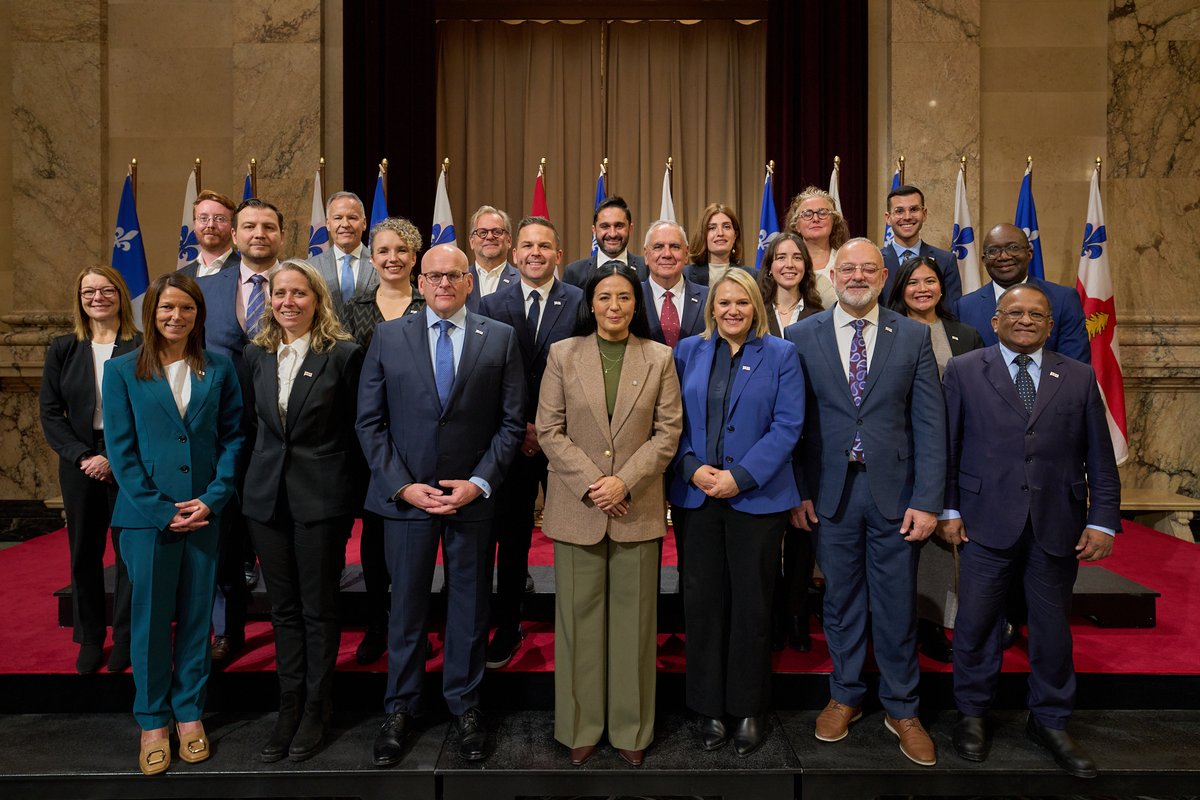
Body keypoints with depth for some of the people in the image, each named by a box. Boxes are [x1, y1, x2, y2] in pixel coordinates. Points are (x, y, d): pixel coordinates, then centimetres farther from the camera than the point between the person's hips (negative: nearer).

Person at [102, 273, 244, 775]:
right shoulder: (122, 371, 1)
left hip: (205, 513, 1)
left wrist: (213, 499, -9)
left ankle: (189, 713, 25)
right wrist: (160, 510, -10)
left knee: (196, 616, 10)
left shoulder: (219, 369, 4)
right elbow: (121, 450, -2)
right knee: (150, 618, 7)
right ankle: (152, 720, 23)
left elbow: (233, 437, 2)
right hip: (146, 516, -1)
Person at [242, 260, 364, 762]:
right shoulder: (257, 354, 8)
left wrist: (352, 495, -5)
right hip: (267, 495, 5)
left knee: (319, 608, 6)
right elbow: (256, 422, 15)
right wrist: (260, 473, 9)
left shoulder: (343, 354, -7)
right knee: (283, 607, 13)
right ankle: (288, 707, 26)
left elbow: (357, 428, -5)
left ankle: (315, 710, 22)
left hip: (322, 496, -4)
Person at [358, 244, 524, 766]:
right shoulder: (388, 336, 3)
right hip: (405, 494, 0)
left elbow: (511, 422, 0)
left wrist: (480, 482, -10)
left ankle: (465, 706, 30)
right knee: (406, 606, 11)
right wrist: (402, 486, -8)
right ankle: (399, 709, 29)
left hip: (472, 495, 0)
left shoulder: (500, 338, 2)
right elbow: (369, 422, 1)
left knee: (470, 605, 12)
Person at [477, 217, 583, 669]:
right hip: (513, 439, 2)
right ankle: (508, 628, 25)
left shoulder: (581, 303, -1)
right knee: (510, 536, 11)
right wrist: (518, 428, -7)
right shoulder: (491, 305, 5)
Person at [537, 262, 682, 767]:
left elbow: (669, 431, 0)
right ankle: (581, 726, 22)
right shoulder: (563, 354, 4)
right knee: (579, 616, 7)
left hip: (637, 507, 0)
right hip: (577, 507, 0)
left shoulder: (659, 358, 5)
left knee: (634, 619, 8)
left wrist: (625, 481, -12)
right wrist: (590, 483, -11)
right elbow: (549, 429, 0)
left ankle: (631, 727, 23)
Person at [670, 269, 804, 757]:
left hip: (756, 497, -2)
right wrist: (693, 468, -11)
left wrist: (740, 476, -15)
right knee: (702, 600, 7)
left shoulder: (781, 355, 2)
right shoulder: (689, 352, 9)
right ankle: (710, 706, 23)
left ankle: (749, 708, 24)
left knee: (751, 604, 7)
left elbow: (788, 426, -6)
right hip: (697, 495, 2)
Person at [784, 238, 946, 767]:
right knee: (841, 600, 13)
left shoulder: (914, 336, 2)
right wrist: (797, 492, -3)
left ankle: (901, 709, 28)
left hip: (894, 491, 0)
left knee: (896, 605, 9)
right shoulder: (802, 337, 2)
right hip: (830, 493, 0)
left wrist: (927, 500, -7)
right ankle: (846, 697, 33)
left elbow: (930, 423, -2)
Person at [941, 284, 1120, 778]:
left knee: (1053, 626, 12)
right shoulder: (963, 371, 3)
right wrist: (948, 509, -4)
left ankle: (1050, 721, 31)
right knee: (976, 623, 5)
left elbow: (1099, 457, 7)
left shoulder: (1079, 377, 9)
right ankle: (972, 714, 25)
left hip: (1058, 525, 2)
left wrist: (1102, 520, 0)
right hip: (987, 521, -2)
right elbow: (947, 445, 1)